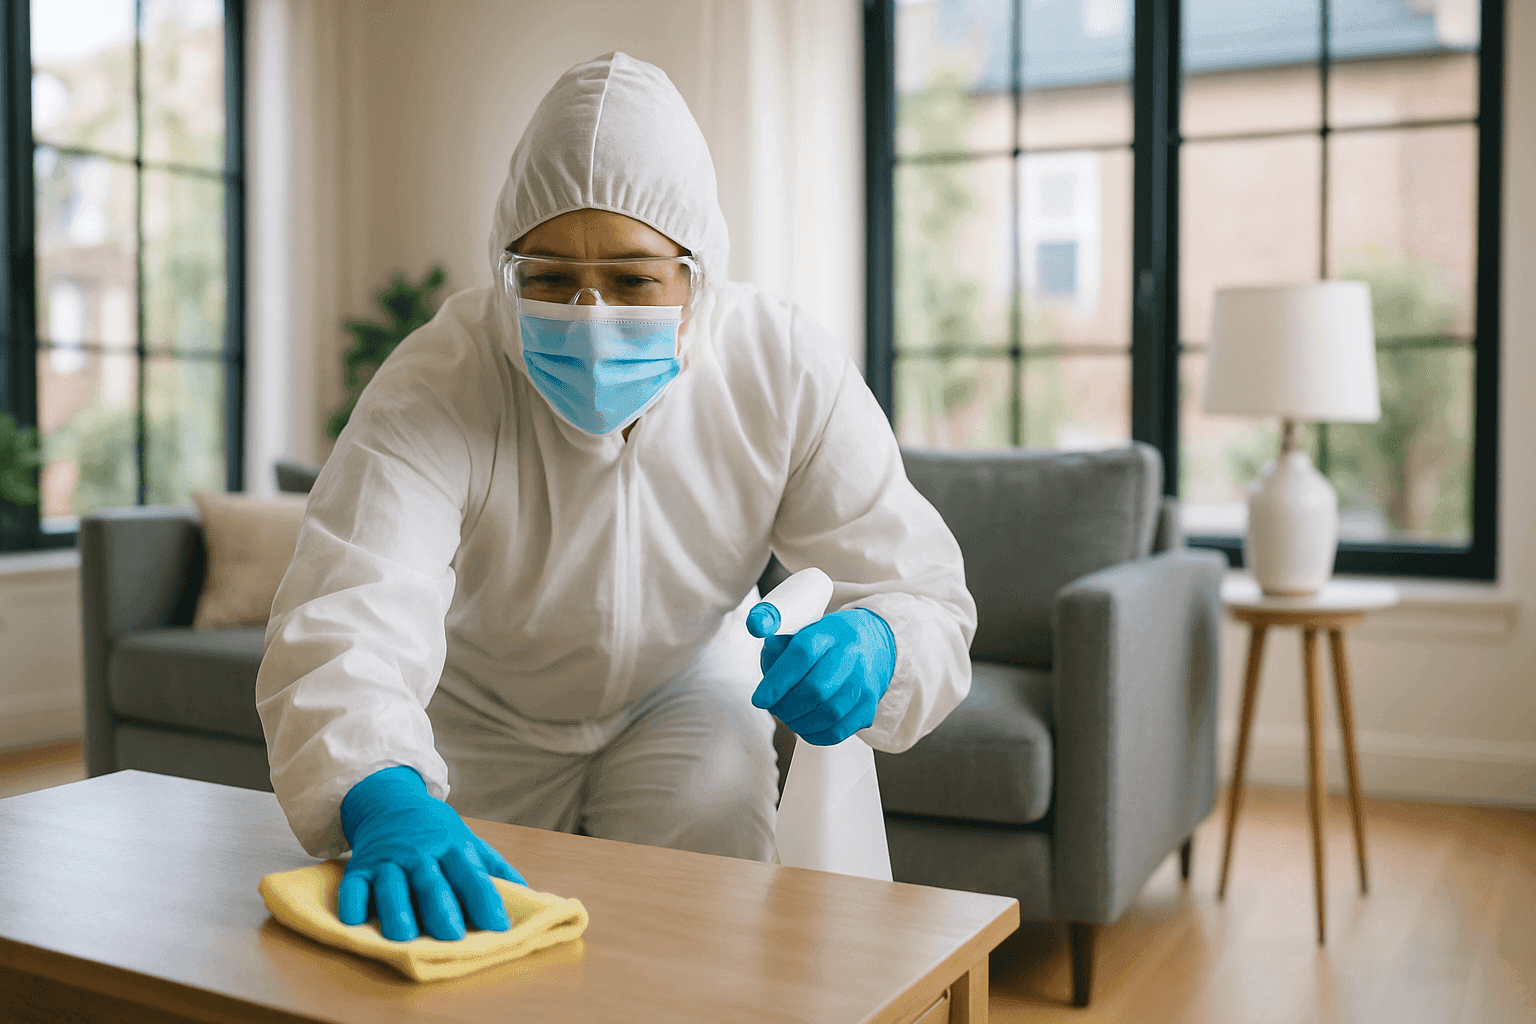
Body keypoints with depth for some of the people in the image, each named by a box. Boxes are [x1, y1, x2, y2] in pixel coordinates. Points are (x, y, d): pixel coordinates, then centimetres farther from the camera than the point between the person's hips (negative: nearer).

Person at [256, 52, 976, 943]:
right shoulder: (435, 384, -31)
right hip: (482, 717, 0)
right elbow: (343, 618, -45)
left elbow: (922, 587, -21)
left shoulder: (786, 373, -24)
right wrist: (384, 801, -66)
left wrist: (872, 647, -46)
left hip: (685, 694, 1)